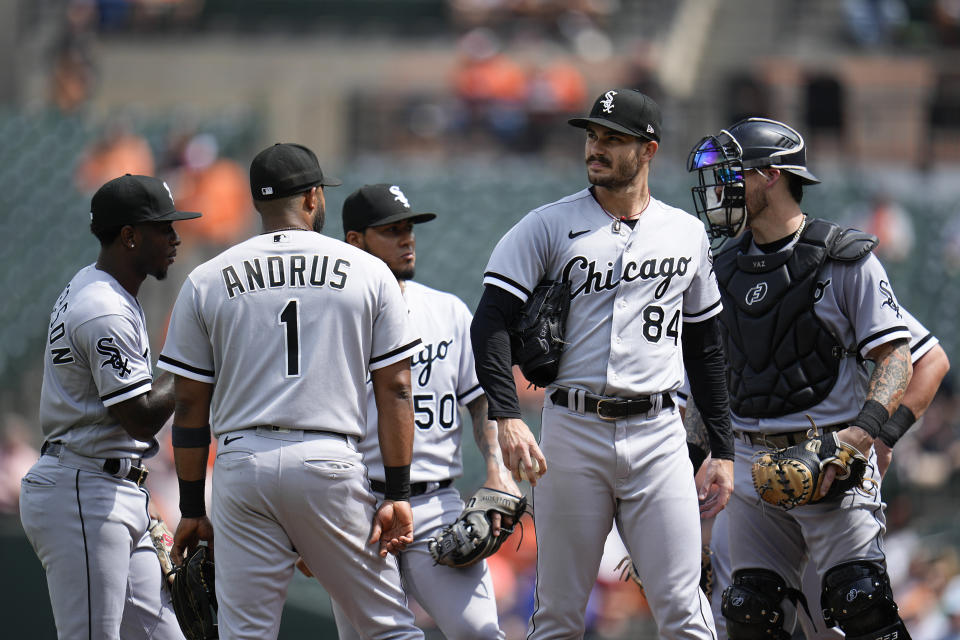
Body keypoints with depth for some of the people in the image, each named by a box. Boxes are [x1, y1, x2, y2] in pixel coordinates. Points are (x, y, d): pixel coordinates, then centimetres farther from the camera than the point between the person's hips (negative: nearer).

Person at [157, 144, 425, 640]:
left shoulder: (205, 282, 8)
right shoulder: (368, 272, 6)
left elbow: (190, 406, 7)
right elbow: (394, 389, 2)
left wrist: (192, 508, 13)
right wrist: (397, 494, 4)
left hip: (242, 465, 1)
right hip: (332, 465, -1)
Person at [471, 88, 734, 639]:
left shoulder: (687, 235, 12)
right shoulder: (549, 226, 4)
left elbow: (705, 347, 18)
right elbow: (492, 321, -4)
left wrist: (723, 450, 13)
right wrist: (507, 417, -18)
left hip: (658, 434, 1)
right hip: (573, 429, -1)